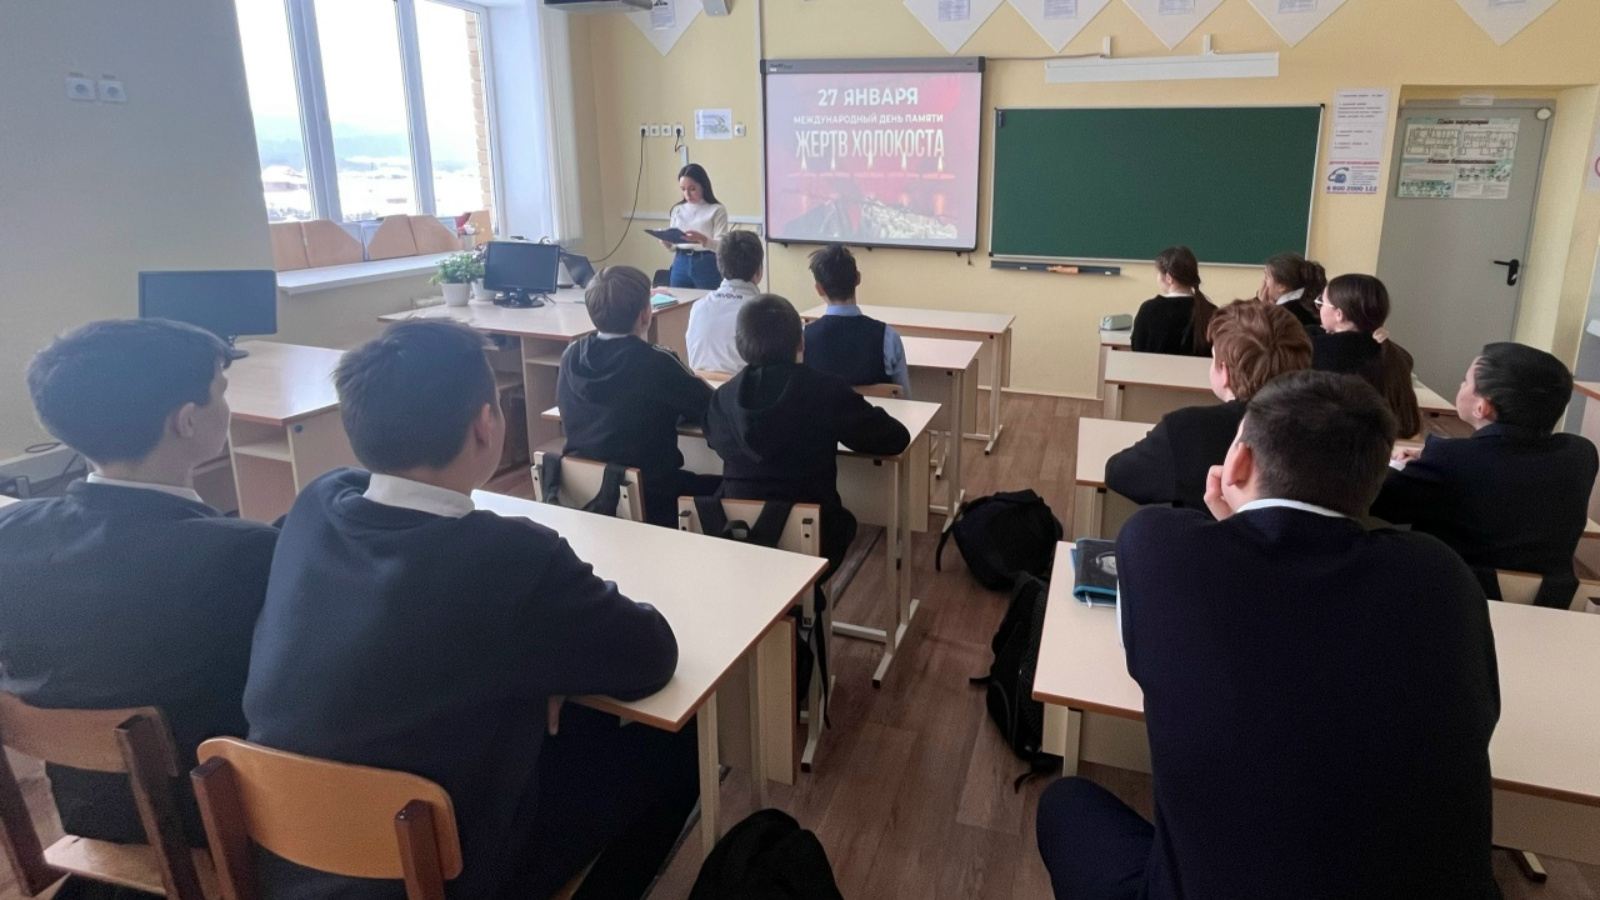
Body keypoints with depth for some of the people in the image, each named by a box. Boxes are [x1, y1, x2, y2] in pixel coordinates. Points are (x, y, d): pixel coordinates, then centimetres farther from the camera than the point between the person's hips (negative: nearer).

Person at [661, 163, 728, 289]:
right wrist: (667, 243, -10)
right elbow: (673, 246, 12)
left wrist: (702, 239, -28)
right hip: (681, 264, 4)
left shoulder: (717, 210, -3)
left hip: (707, 265, -4)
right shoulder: (677, 209, 11)